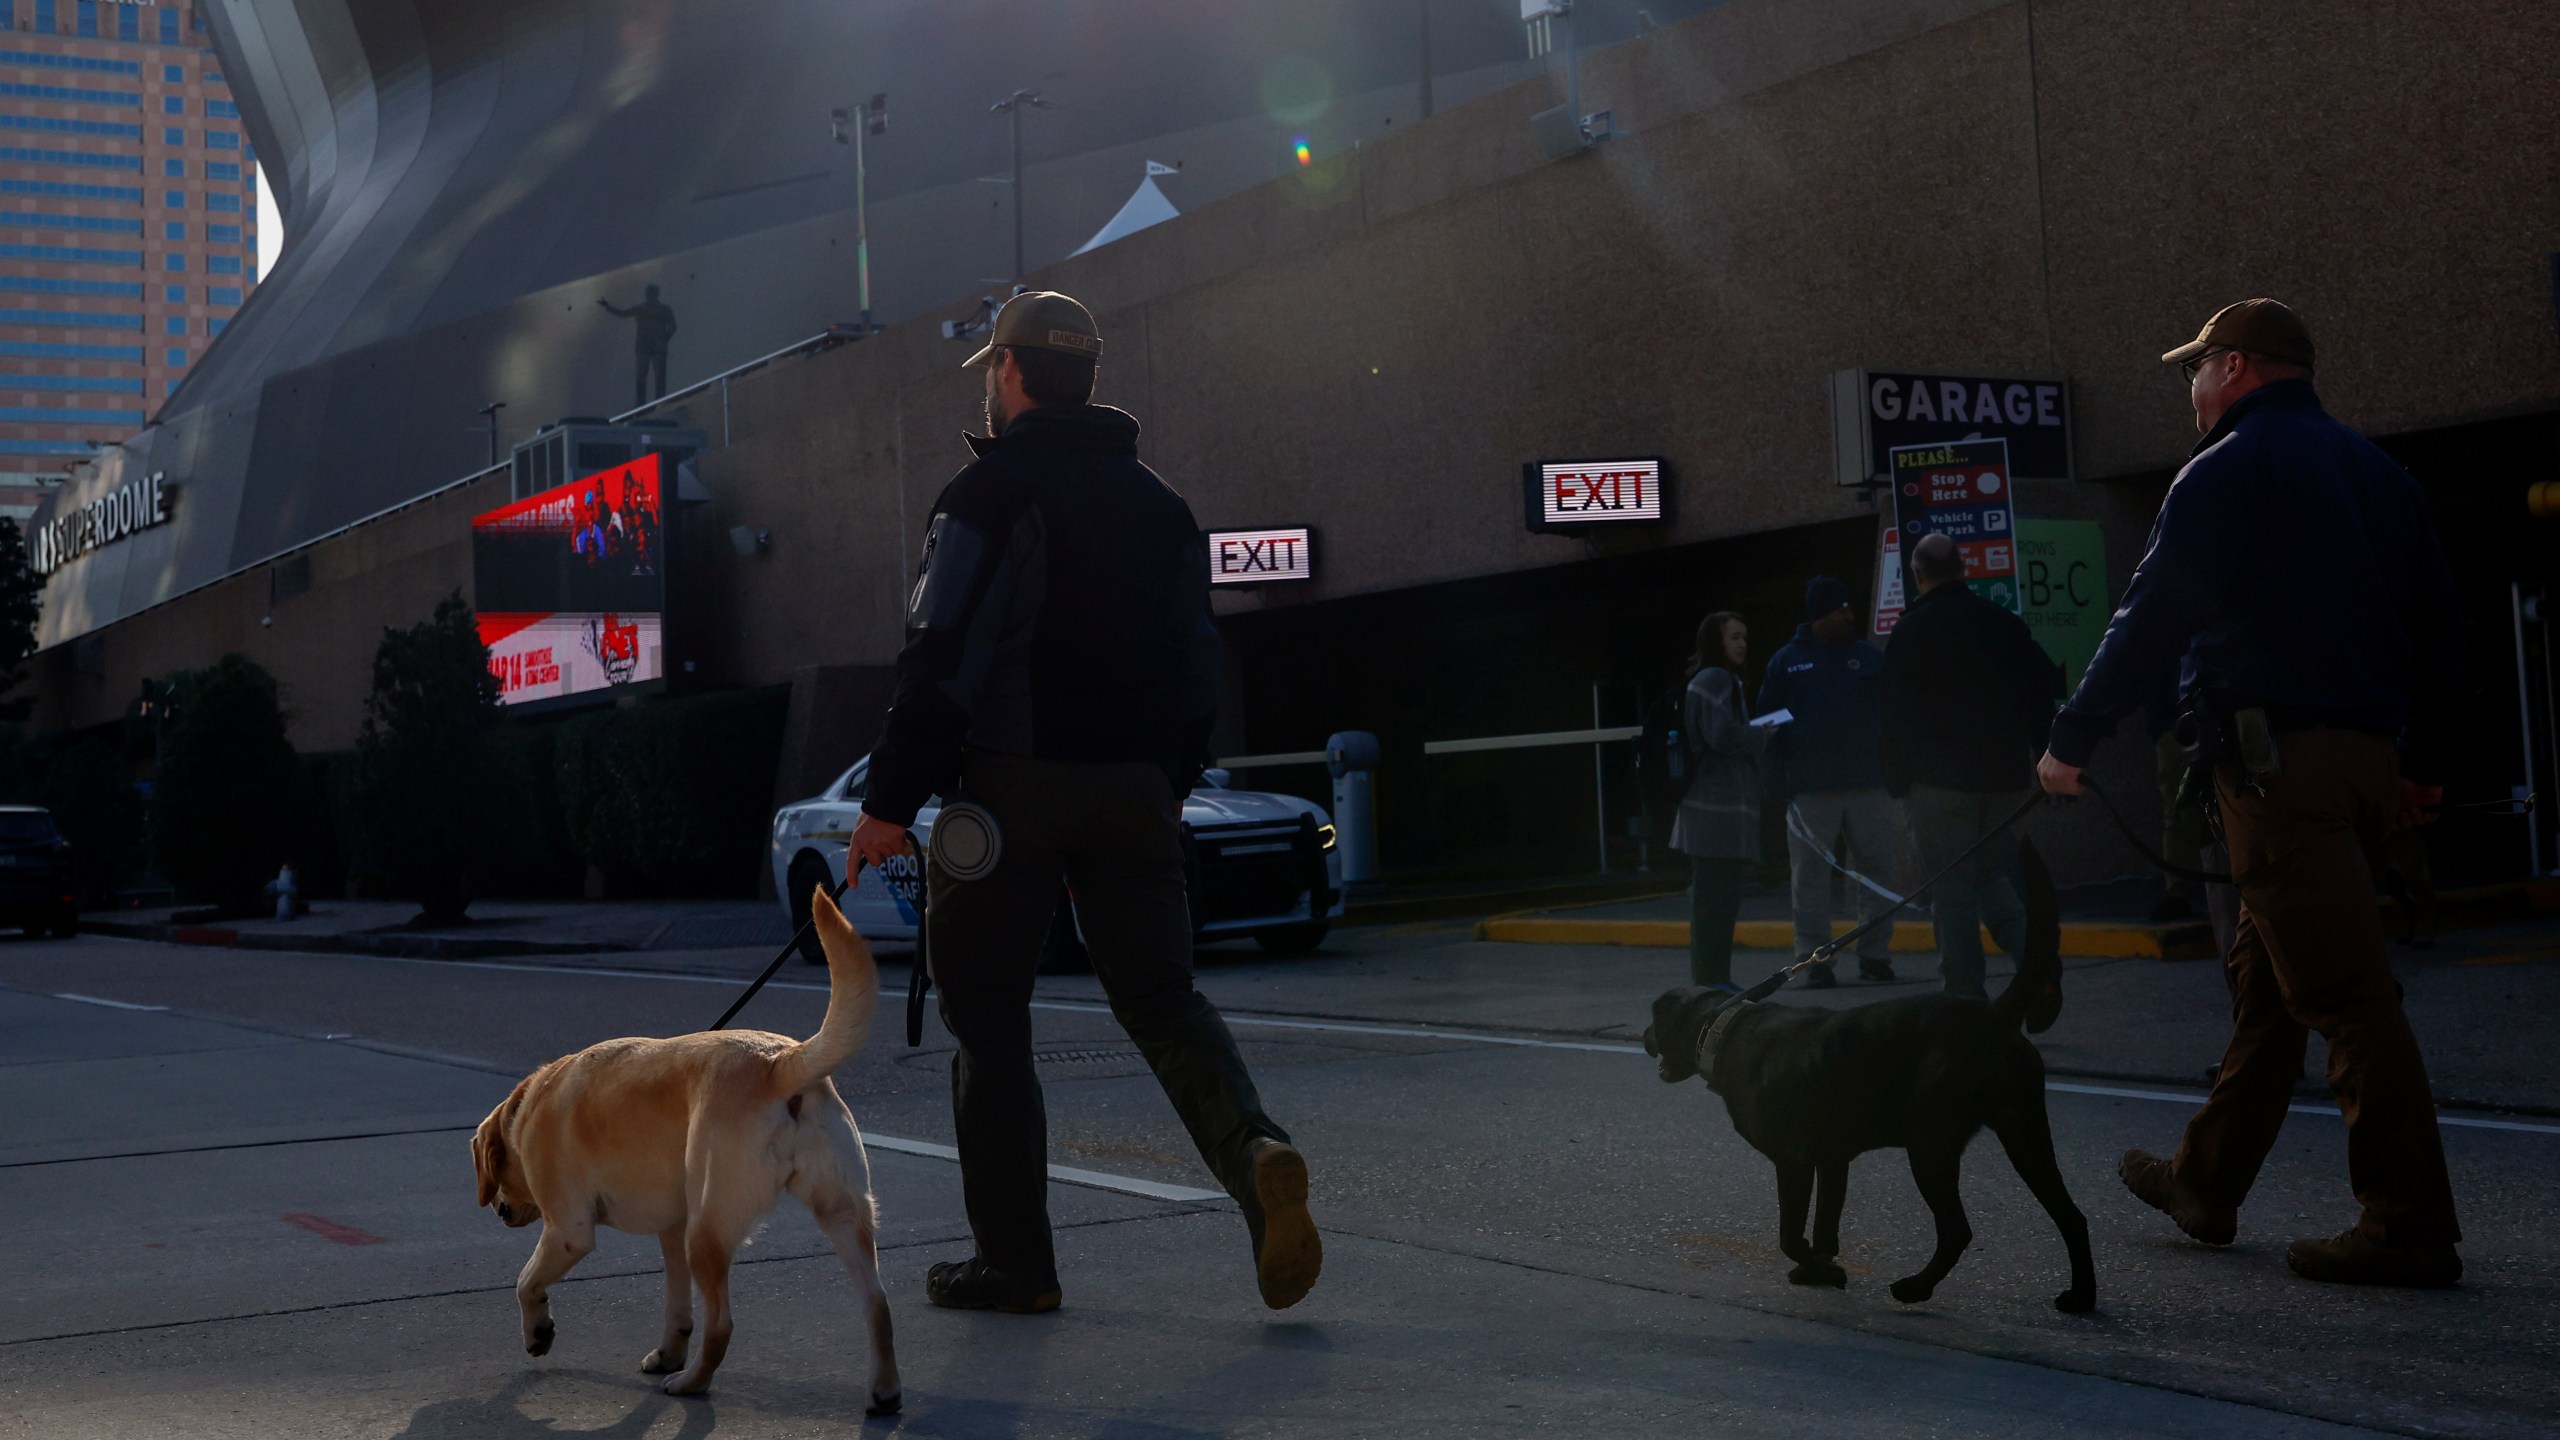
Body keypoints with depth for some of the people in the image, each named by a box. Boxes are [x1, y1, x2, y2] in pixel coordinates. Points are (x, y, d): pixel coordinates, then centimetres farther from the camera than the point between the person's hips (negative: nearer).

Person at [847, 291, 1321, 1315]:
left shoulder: (991, 492, -5)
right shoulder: (1155, 502, 15)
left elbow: (942, 656, -14)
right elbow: (1197, 661, 15)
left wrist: (892, 799, -12)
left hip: (1011, 786, -5)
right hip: (1134, 789, 5)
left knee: (987, 1015, 6)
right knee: (1161, 997, 10)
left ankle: (1014, 1258, 8)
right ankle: (1253, 1148, -17)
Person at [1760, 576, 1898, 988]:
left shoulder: (1870, 657, 9)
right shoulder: (1786, 661, 7)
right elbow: (1767, 721, 7)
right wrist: (1783, 772, -3)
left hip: (1868, 785, 1)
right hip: (1810, 791, -1)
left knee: (1877, 870, 3)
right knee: (1810, 876, -1)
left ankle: (1875, 953, 13)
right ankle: (1815, 958, 5)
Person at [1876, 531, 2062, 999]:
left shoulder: (1912, 630, -5)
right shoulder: (2003, 623, 10)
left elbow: (1897, 714, -10)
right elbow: (2048, 689, 11)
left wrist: (1896, 778, -3)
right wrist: (2045, 759, 16)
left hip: (1939, 781, -5)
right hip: (2006, 777, 5)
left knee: (1951, 885, 0)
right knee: (1991, 872, 17)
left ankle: (1965, 990, -2)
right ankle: (2031, 947, -8)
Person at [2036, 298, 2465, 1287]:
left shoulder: (2228, 471, -5)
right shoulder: (2377, 470, 19)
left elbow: (2151, 622, -9)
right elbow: (2438, 622, 19)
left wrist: (2070, 743, -1)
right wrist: (2425, 758, 24)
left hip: (2280, 756, -9)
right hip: (2371, 753, 9)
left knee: (2344, 993, -8)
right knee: (2263, 980, 16)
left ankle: (2411, 1227, -7)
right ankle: (2206, 1183, 25)